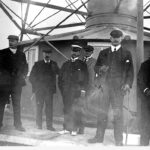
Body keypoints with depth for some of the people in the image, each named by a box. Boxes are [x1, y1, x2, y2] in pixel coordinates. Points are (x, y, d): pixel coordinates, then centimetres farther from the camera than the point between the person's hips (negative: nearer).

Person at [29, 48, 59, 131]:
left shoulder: (54, 64, 11)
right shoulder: (38, 64, 7)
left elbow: (59, 73, -4)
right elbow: (31, 77, 8)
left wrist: (55, 68, -21)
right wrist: (36, 85, -1)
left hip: (50, 89, 1)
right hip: (39, 90, -1)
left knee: (49, 107, -1)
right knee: (39, 107, 1)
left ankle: (49, 125, 5)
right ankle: (39, 125, 10)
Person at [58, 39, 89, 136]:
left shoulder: (82, 64, 5)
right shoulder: (66, 64, 17)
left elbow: (85, 78, -1)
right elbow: (60, 77, 18)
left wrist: (83, 90, -10)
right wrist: (61, 87, 6)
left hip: (77, 91, -3)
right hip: (66, 91, 4)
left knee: (76, 110, -5)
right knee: (67, 109, 4)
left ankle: (75, 129, 4)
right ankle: (67, 128, 12)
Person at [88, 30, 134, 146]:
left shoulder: (126, 53, 7)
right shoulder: (103, 53, 16)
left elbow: (130, 71, 2)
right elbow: (96, 67, 15)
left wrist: (128, 83, -11)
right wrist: (100, 69, -8)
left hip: (119, 87, -3)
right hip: (105, 86, 3)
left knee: (118, 113, -2)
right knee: (102, 112, 4)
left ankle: (119, 140, 7)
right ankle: (99, 137, 14)